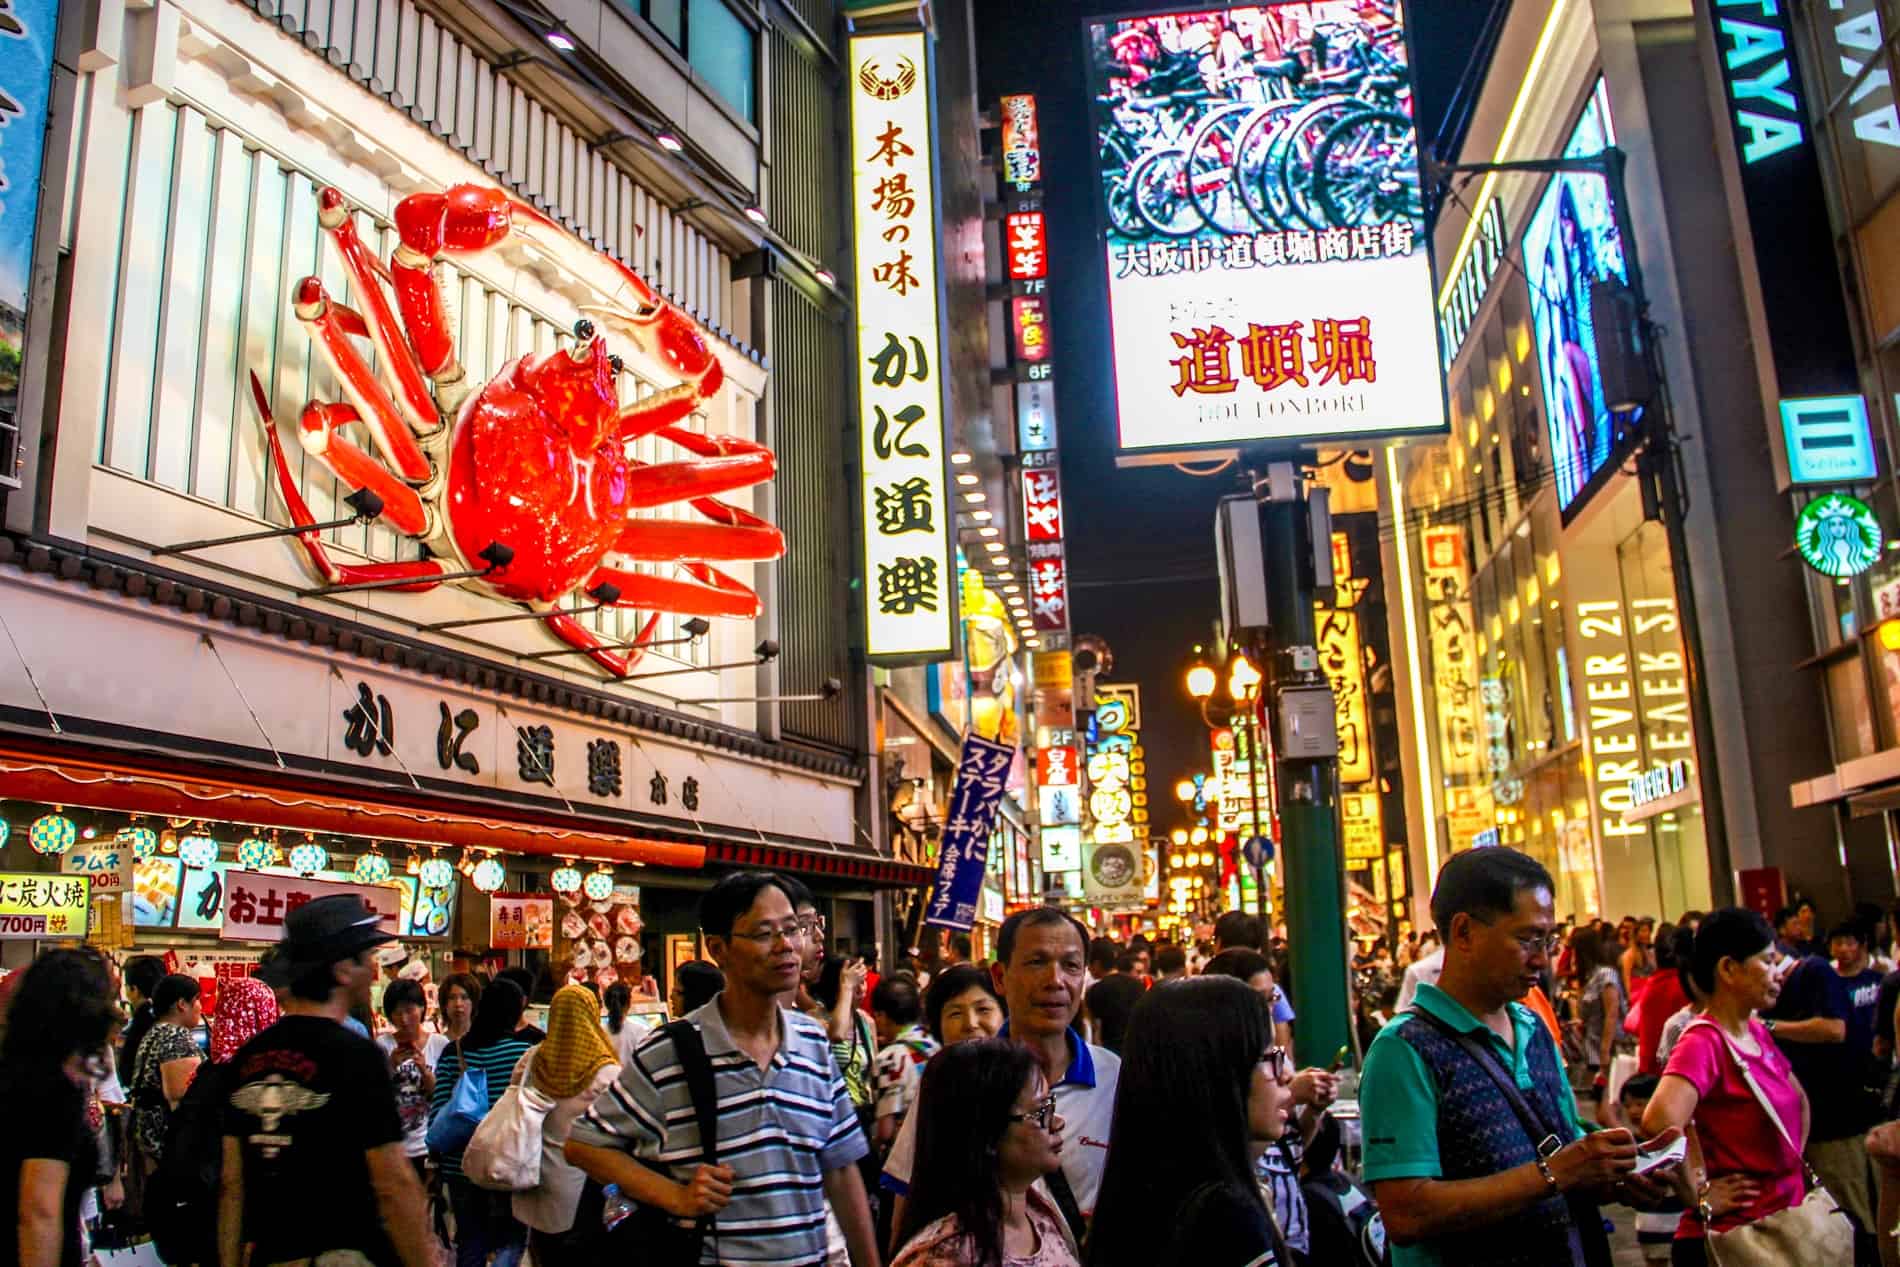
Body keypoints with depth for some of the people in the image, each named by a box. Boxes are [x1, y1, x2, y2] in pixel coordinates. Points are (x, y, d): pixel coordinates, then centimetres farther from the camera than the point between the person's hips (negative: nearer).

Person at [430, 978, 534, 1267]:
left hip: (460, 1164, 4)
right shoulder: (525, 1050, -9)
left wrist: (436, 1157, 11)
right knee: (511, 1242, 7)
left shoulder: (453, 1052, 2)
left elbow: (437, 1111, 0)